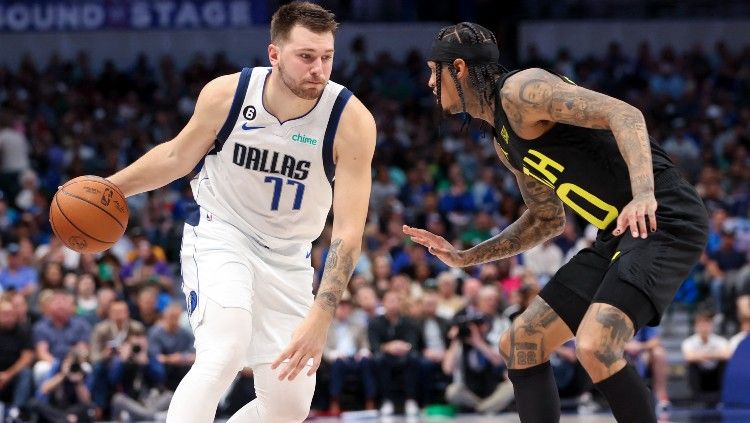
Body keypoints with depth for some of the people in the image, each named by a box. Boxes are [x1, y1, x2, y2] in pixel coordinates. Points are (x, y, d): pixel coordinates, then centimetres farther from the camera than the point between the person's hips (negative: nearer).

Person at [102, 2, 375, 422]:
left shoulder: (352, 120, -21)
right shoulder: (226, 94, -17)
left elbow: (349, 230, -23)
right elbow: (179, 156, 5)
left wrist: (321, 317, -32)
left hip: (287, 256, 2)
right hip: (219, 232, -2)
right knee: (224, 353, -29)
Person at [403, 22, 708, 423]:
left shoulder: (519, 89, -12)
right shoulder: (504, 141, 18)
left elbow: (625, 115, -22)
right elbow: (546, 218, 29)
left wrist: (643, 194, -37)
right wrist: (466, 257, 24)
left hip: (663, 219, -10)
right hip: (620, 234, 10)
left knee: (594, 347, -28)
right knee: (519, 344, 11)